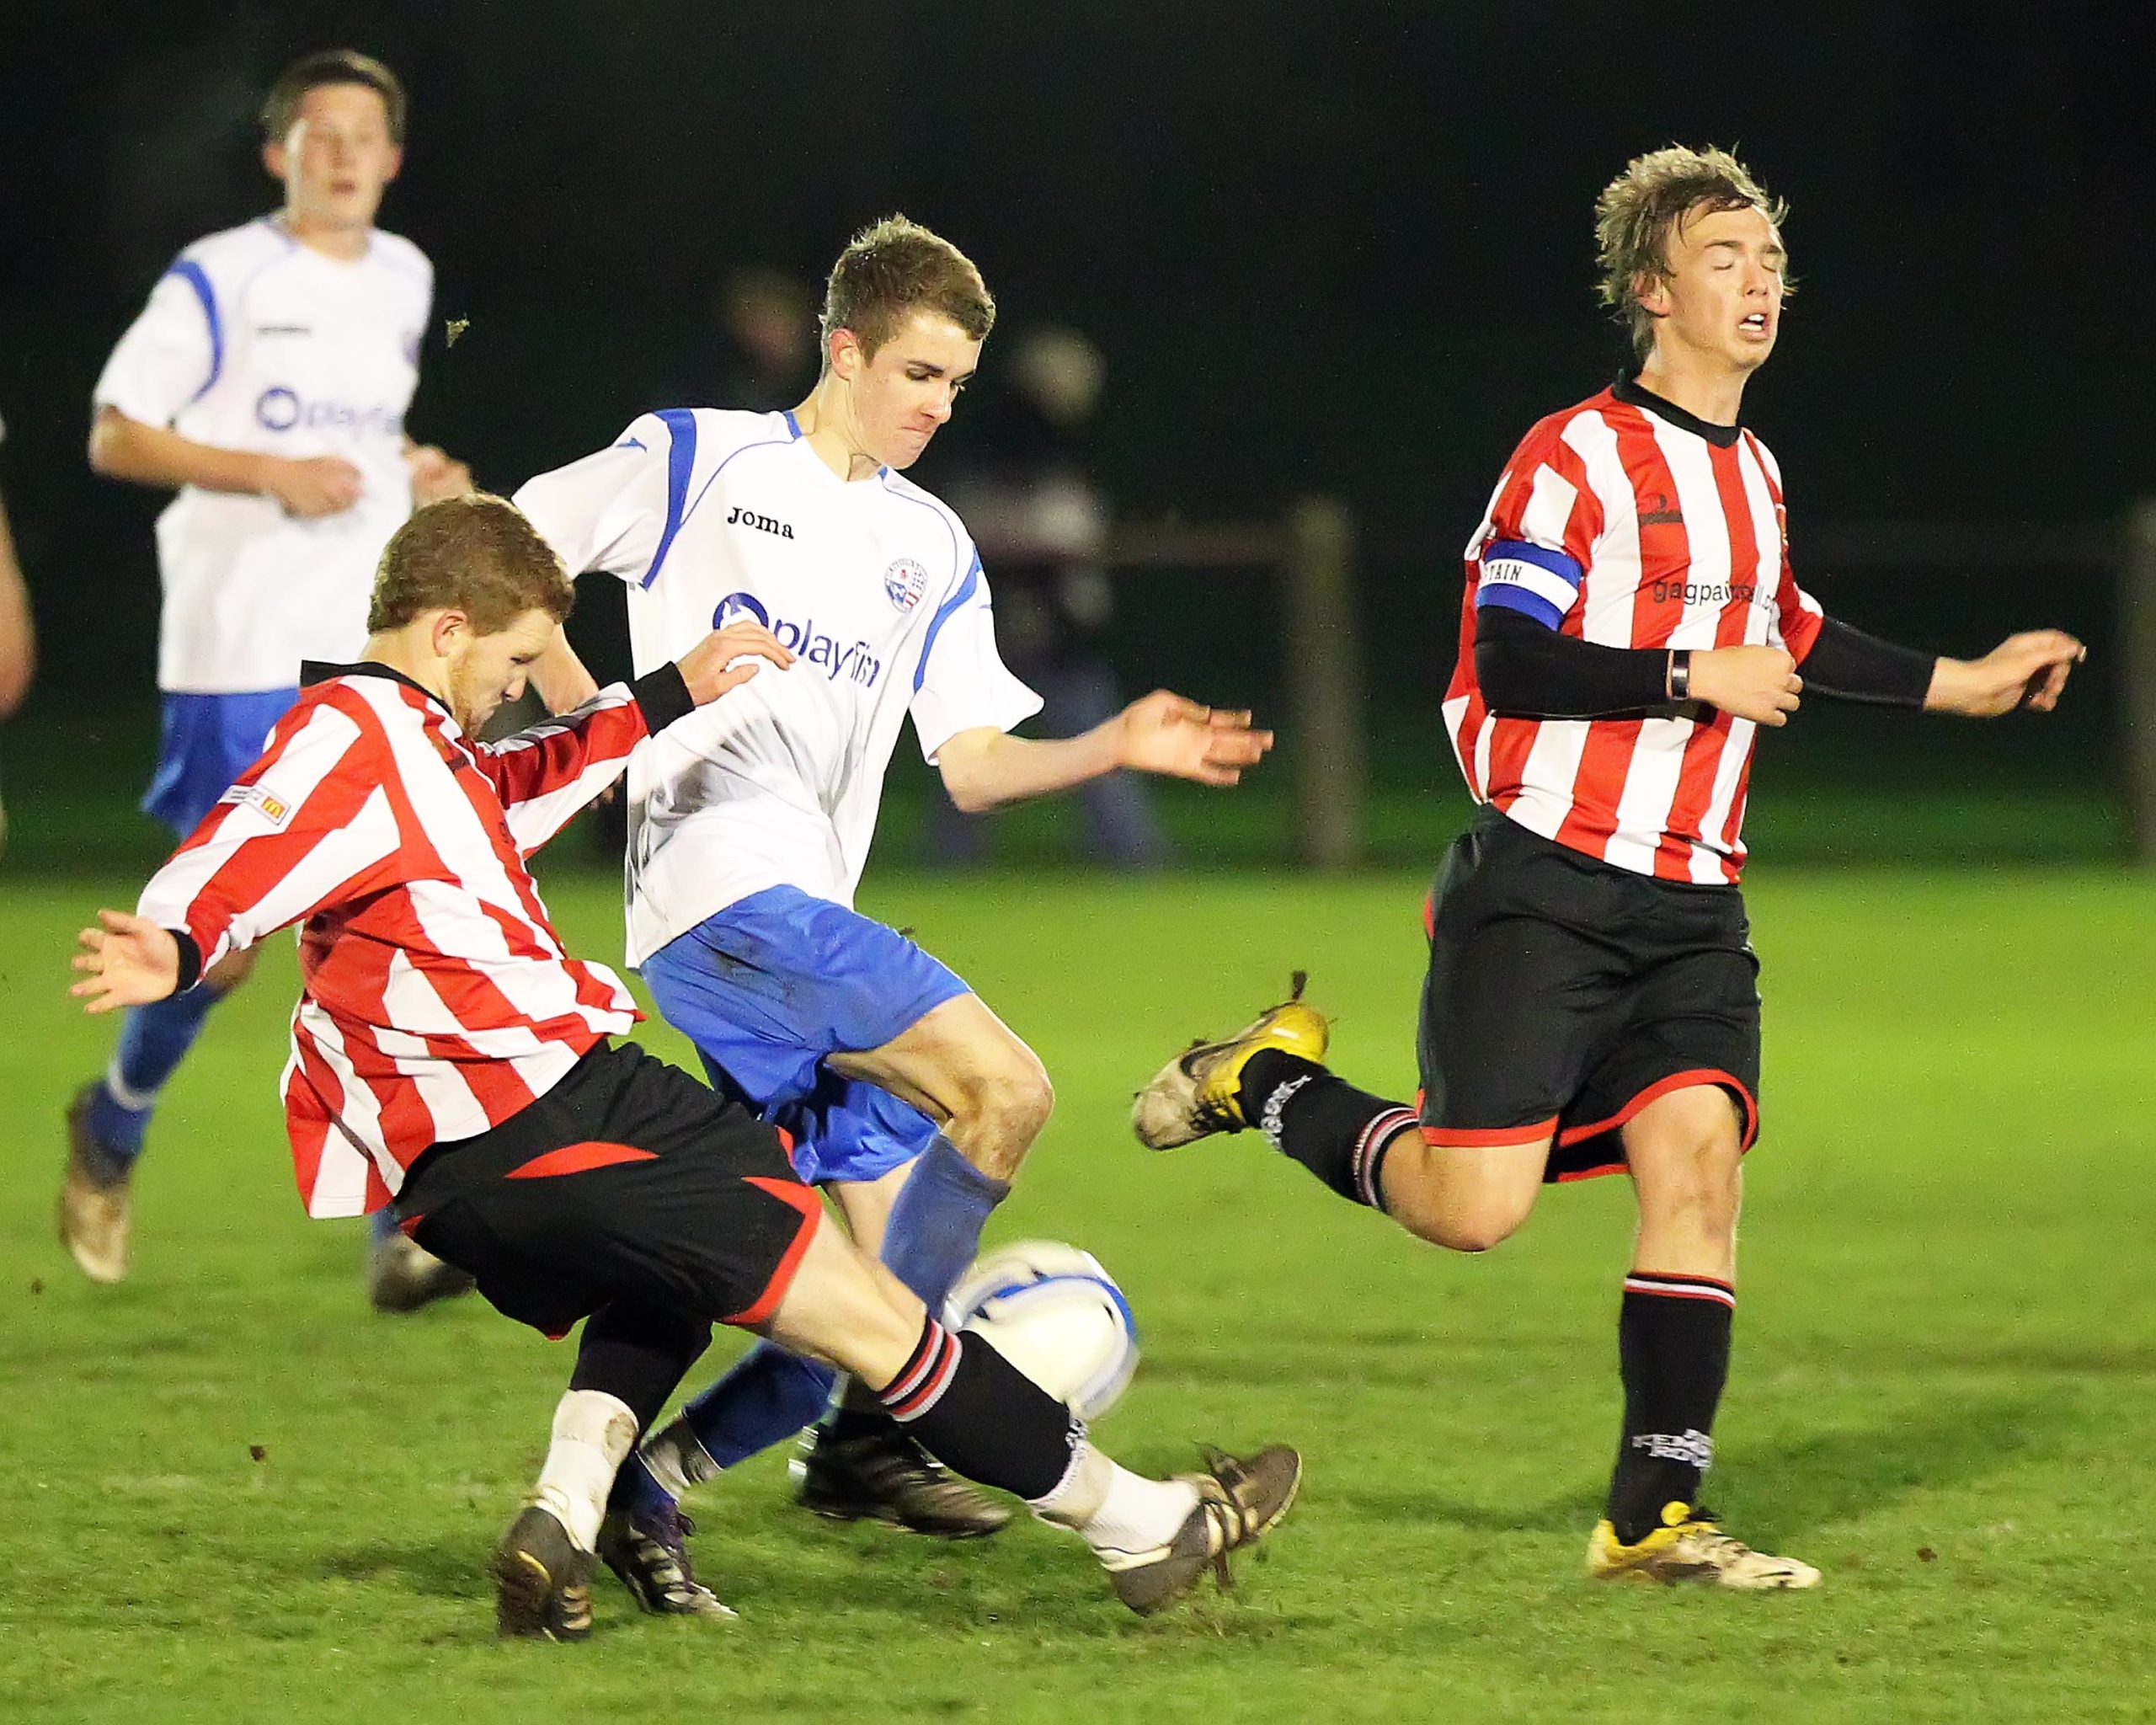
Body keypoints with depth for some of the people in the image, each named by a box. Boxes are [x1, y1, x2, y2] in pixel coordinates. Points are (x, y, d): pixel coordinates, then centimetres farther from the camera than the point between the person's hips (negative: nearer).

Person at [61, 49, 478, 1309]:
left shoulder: (403, 282, 13)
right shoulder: (218, 282, -4)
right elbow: (114, 436, -5)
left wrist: (413, 470, 8)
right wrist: (269, 473, -16)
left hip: (379, 649, 4)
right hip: (239, 650, -4)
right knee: (222, 939, -2)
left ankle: (407, 1235, -11)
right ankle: (115, 1124, 28)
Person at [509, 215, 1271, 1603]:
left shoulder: (931, 549, 20)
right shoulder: (699, 460, 3)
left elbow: (971, 760, 15)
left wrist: (1114, 750, -1)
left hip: (807, 925, 8)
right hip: (725, 887, -8)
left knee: (906, 1264, 2)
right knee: (1005, 1088, -20)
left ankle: (656, 1475, 8)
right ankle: (874, 1431, -17)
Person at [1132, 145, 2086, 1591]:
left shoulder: (1753, 473, 16)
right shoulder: (1579, 457, -8)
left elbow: (1780, 636, 34)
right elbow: (1511, 667, -17)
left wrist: (1960, 685, 36)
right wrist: (1697, 679, -17)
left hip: (1691, 904, 6)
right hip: (1545, 887, -6)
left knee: (1699, 1149, -12)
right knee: (1477, 1205, -12)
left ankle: (1657, 1516, -9)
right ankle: (1266, 1081, 16)